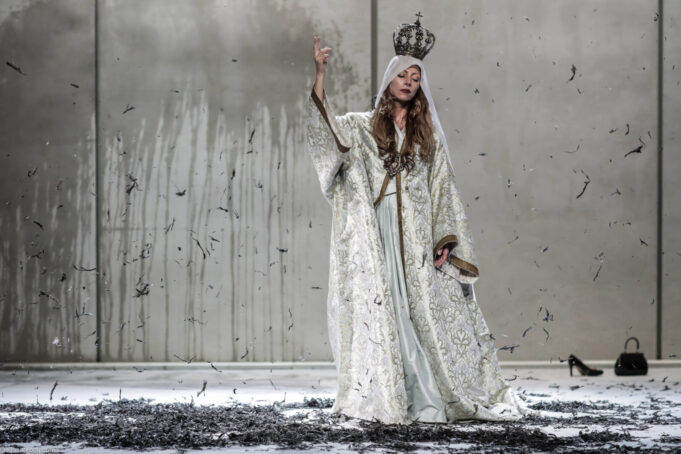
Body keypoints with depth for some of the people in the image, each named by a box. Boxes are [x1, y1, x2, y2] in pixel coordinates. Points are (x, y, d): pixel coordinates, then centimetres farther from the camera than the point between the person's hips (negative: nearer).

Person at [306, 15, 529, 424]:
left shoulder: (429, 135, 13)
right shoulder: (362, 126, 10)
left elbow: (444, 189, 11)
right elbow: (329, 130, -8)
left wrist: (445, 240, 1)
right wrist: (320, 77, -18)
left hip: (416, 233, 1)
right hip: (375, 232, -1)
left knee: (424, 309, -1)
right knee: (379, 306, -6)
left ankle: (427, 399, 4)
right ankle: (385, 396, -4)